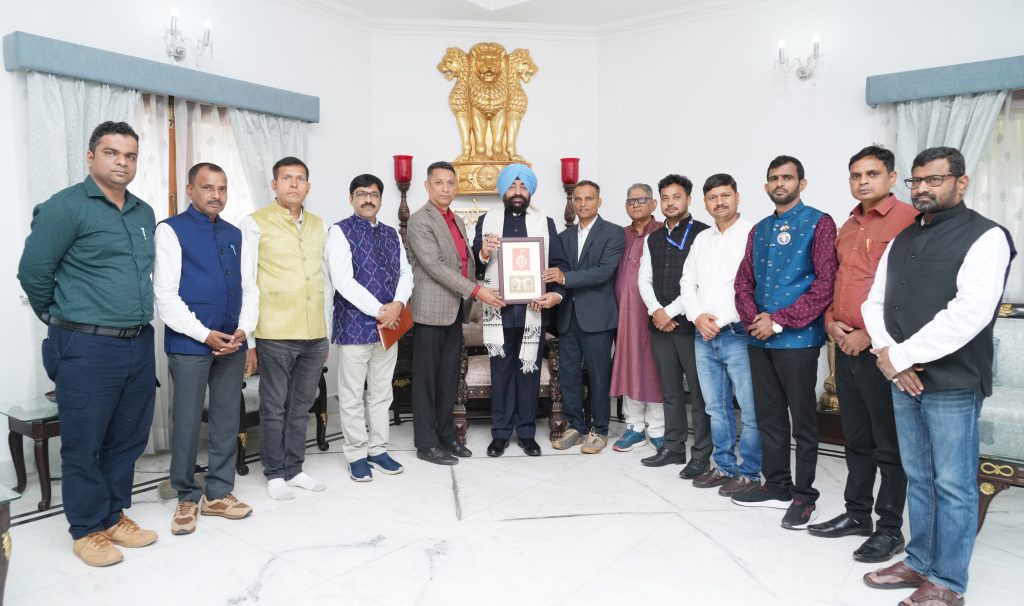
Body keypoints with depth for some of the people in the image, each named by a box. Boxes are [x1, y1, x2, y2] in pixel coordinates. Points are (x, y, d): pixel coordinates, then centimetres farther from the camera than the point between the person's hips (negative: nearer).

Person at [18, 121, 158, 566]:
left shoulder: (145, 214, 11)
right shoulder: (65, 207, -9)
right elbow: (33, 271, -6)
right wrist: (63, 319, 6)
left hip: (140, 345, 6)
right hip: (87, 348, -6)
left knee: (128, 439, 14)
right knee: (84, 444, 6)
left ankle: (114, 516, 30)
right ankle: (87, 530, 22)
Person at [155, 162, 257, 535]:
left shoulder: (235, 234, 13)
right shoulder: (171, 230, -3)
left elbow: (249, 287, 13)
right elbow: (165, 295, -10)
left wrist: (243, 329, -2)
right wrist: (205, 334, -14)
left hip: (232, 344, 5)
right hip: (189, 344, -5)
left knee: (227, 420, 10)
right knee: (187, 423, 4)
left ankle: (219, 494, 23)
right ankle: (187, 497, 20)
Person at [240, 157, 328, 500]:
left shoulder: (318, 226, 12)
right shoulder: (255, 224, -3)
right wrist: (248, 341, -7)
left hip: (315, 335, 5)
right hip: (275, 334, -4)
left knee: (301, 406, 14)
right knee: (274, 407, 7)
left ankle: (294, 468, 27)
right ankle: (275, 474, 21)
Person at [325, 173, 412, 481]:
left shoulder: (391, 234, 12)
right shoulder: (340, 232, -6)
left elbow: (405, 273, 9)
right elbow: (343, 281, -15)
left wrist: (398, 304, -10)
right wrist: (378, 311, -15)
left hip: (389, 324, 6)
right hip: (354, 324, -5)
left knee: (382, 392, 14)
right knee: (352, 395, 5)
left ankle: (377, 449, 27)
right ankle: (356, 455, 18)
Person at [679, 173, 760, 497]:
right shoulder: (702, 239, 15)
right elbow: (688, 282, 15)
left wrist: (721, 321, -14)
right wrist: (697, 317, -2)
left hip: (739, 335, -6)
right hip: (704, 337, 6)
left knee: (750, 409, -1)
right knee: (716, 407, 13)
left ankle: (749, 473, 12)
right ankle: (724, 466, 26)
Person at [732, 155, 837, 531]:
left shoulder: (819, 223, -3)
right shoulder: (760, 229, 15)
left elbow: (826, 282, -12)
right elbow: (743, 280, 13)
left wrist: (779, 321, -15)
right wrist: (754, 318, -6)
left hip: (797, 338, -6)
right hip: (758, 338, 6)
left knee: (802, 419, 4)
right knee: (768, 416, 13)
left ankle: (804, 496, 16)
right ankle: (776, 486, 27)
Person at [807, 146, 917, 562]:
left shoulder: (908, 220, -9)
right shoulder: (846, 228, 16)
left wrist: (869, 333, -16)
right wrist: (831, 322, 4)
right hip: (845, 347, 7)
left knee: (889, 443, 3)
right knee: (856, 438, 16)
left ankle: (890, 529, 15)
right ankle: (857, 513, 27)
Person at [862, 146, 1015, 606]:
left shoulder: (986, 236, -6)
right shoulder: (902, 240, 14)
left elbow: (970, 313, -18)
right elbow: (876, 301, 11)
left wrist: (901, 355, -15)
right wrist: (888, 355, -6)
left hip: (952, 384, -6)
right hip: (903, 380, 6)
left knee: (953, 486, 4)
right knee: (918, 479, 15)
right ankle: (919, 562, 28)